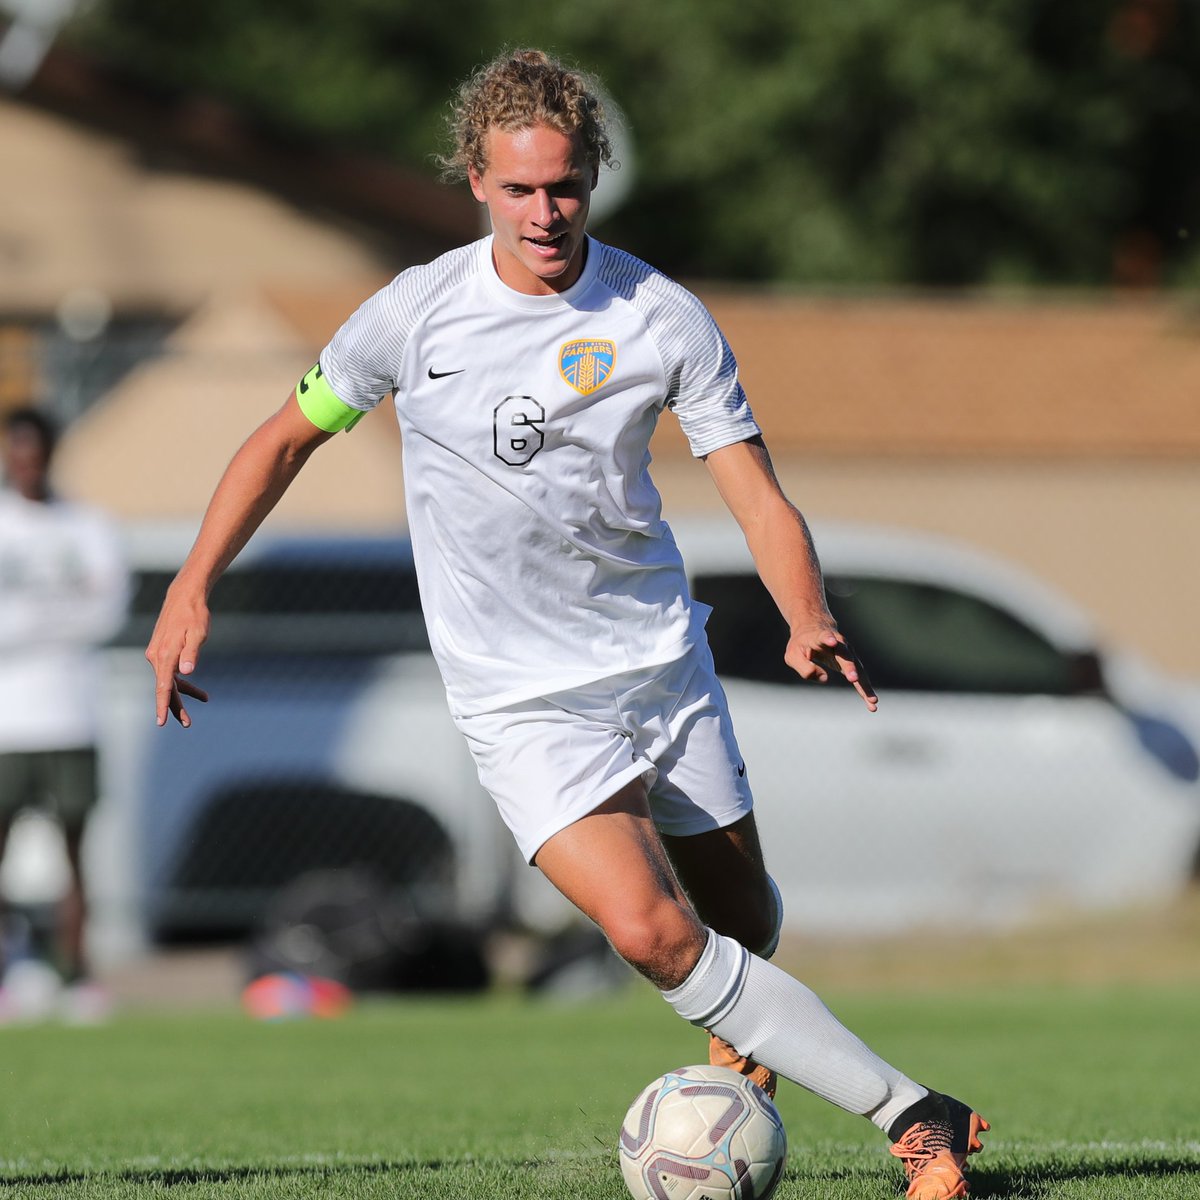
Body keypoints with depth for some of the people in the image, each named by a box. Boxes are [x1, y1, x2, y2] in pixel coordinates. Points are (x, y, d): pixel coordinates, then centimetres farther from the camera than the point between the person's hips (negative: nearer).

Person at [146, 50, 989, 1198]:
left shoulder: (663, 318, -7)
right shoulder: (415, 314, -8)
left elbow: (759, 500, -8)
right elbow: (287, 436, 7)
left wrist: (808, 620, -27)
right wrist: (189, 592, 1)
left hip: (662, 660, 2)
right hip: (521, 702, -2)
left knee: (743, 921, 11)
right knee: (653, 933, -22)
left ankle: (742, 1040, 50)